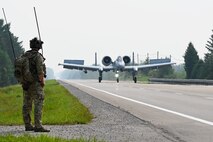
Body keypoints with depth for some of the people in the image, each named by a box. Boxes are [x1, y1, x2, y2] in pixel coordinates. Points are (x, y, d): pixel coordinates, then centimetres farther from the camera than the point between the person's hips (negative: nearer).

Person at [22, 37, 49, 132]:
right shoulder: (38, 56, -13)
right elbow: (40, 71, -19)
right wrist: (42, 82, -6)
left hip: (26, 84, 8)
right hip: (36, 84, -8)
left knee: (27, 105, 11)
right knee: (38, 105, -10)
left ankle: (28, 125, 17)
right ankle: (38, 126, -17)